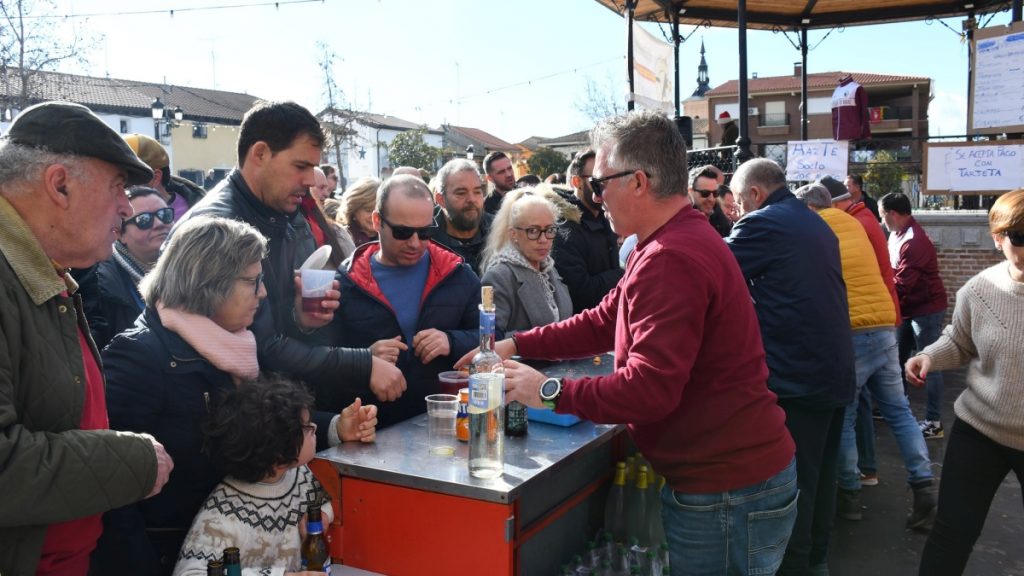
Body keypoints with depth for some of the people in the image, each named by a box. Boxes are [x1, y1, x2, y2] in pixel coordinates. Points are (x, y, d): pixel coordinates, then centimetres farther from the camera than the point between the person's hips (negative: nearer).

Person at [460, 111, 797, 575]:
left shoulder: (671, 260, -25)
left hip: (729, 495, -10)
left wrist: (550, 391, -21)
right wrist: (516, 345, 6)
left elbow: (651, 388, -30)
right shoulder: (675, 242, 12)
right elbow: (603, 323, 13)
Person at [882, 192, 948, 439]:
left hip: (927, 309, -10)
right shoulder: (898, 234, 7)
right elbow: (890, 269, 13)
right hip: (910, 309, 10)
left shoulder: (914, 241, -24)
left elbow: (901, 284, -25)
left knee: (928, 365, -4)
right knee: (897, 359, 15)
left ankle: (934, 422, 3)